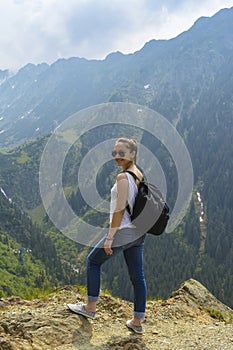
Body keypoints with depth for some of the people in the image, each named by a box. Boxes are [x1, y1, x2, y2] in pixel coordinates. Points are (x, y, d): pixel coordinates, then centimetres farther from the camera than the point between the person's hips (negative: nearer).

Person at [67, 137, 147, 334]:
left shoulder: (123, 178, -18)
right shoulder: (140, 176, 8)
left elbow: (119, 210, -20)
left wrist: (109, 238, -16)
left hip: (123, 232, -8)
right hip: (138, 232, 8)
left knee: (93, 261, 12)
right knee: (137, 275, 11)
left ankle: (90, 307, 20)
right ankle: (138, 321, 19)